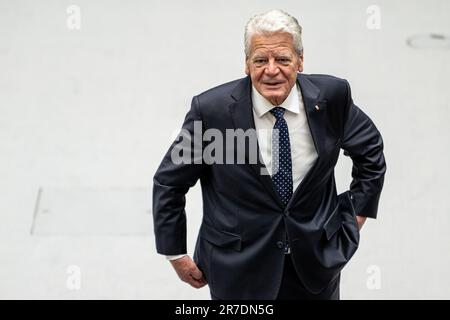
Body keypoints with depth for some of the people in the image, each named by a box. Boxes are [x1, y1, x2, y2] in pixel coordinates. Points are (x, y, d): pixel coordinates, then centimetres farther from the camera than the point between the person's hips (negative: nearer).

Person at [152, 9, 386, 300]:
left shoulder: (330, 96, -11)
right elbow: (169, 182, -5)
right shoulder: (212, 109, -16)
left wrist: (358, 210, 7)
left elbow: (369, 148, 9)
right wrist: (175, 254, -2)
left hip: (317, 261, 2)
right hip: (240, 267, -2)